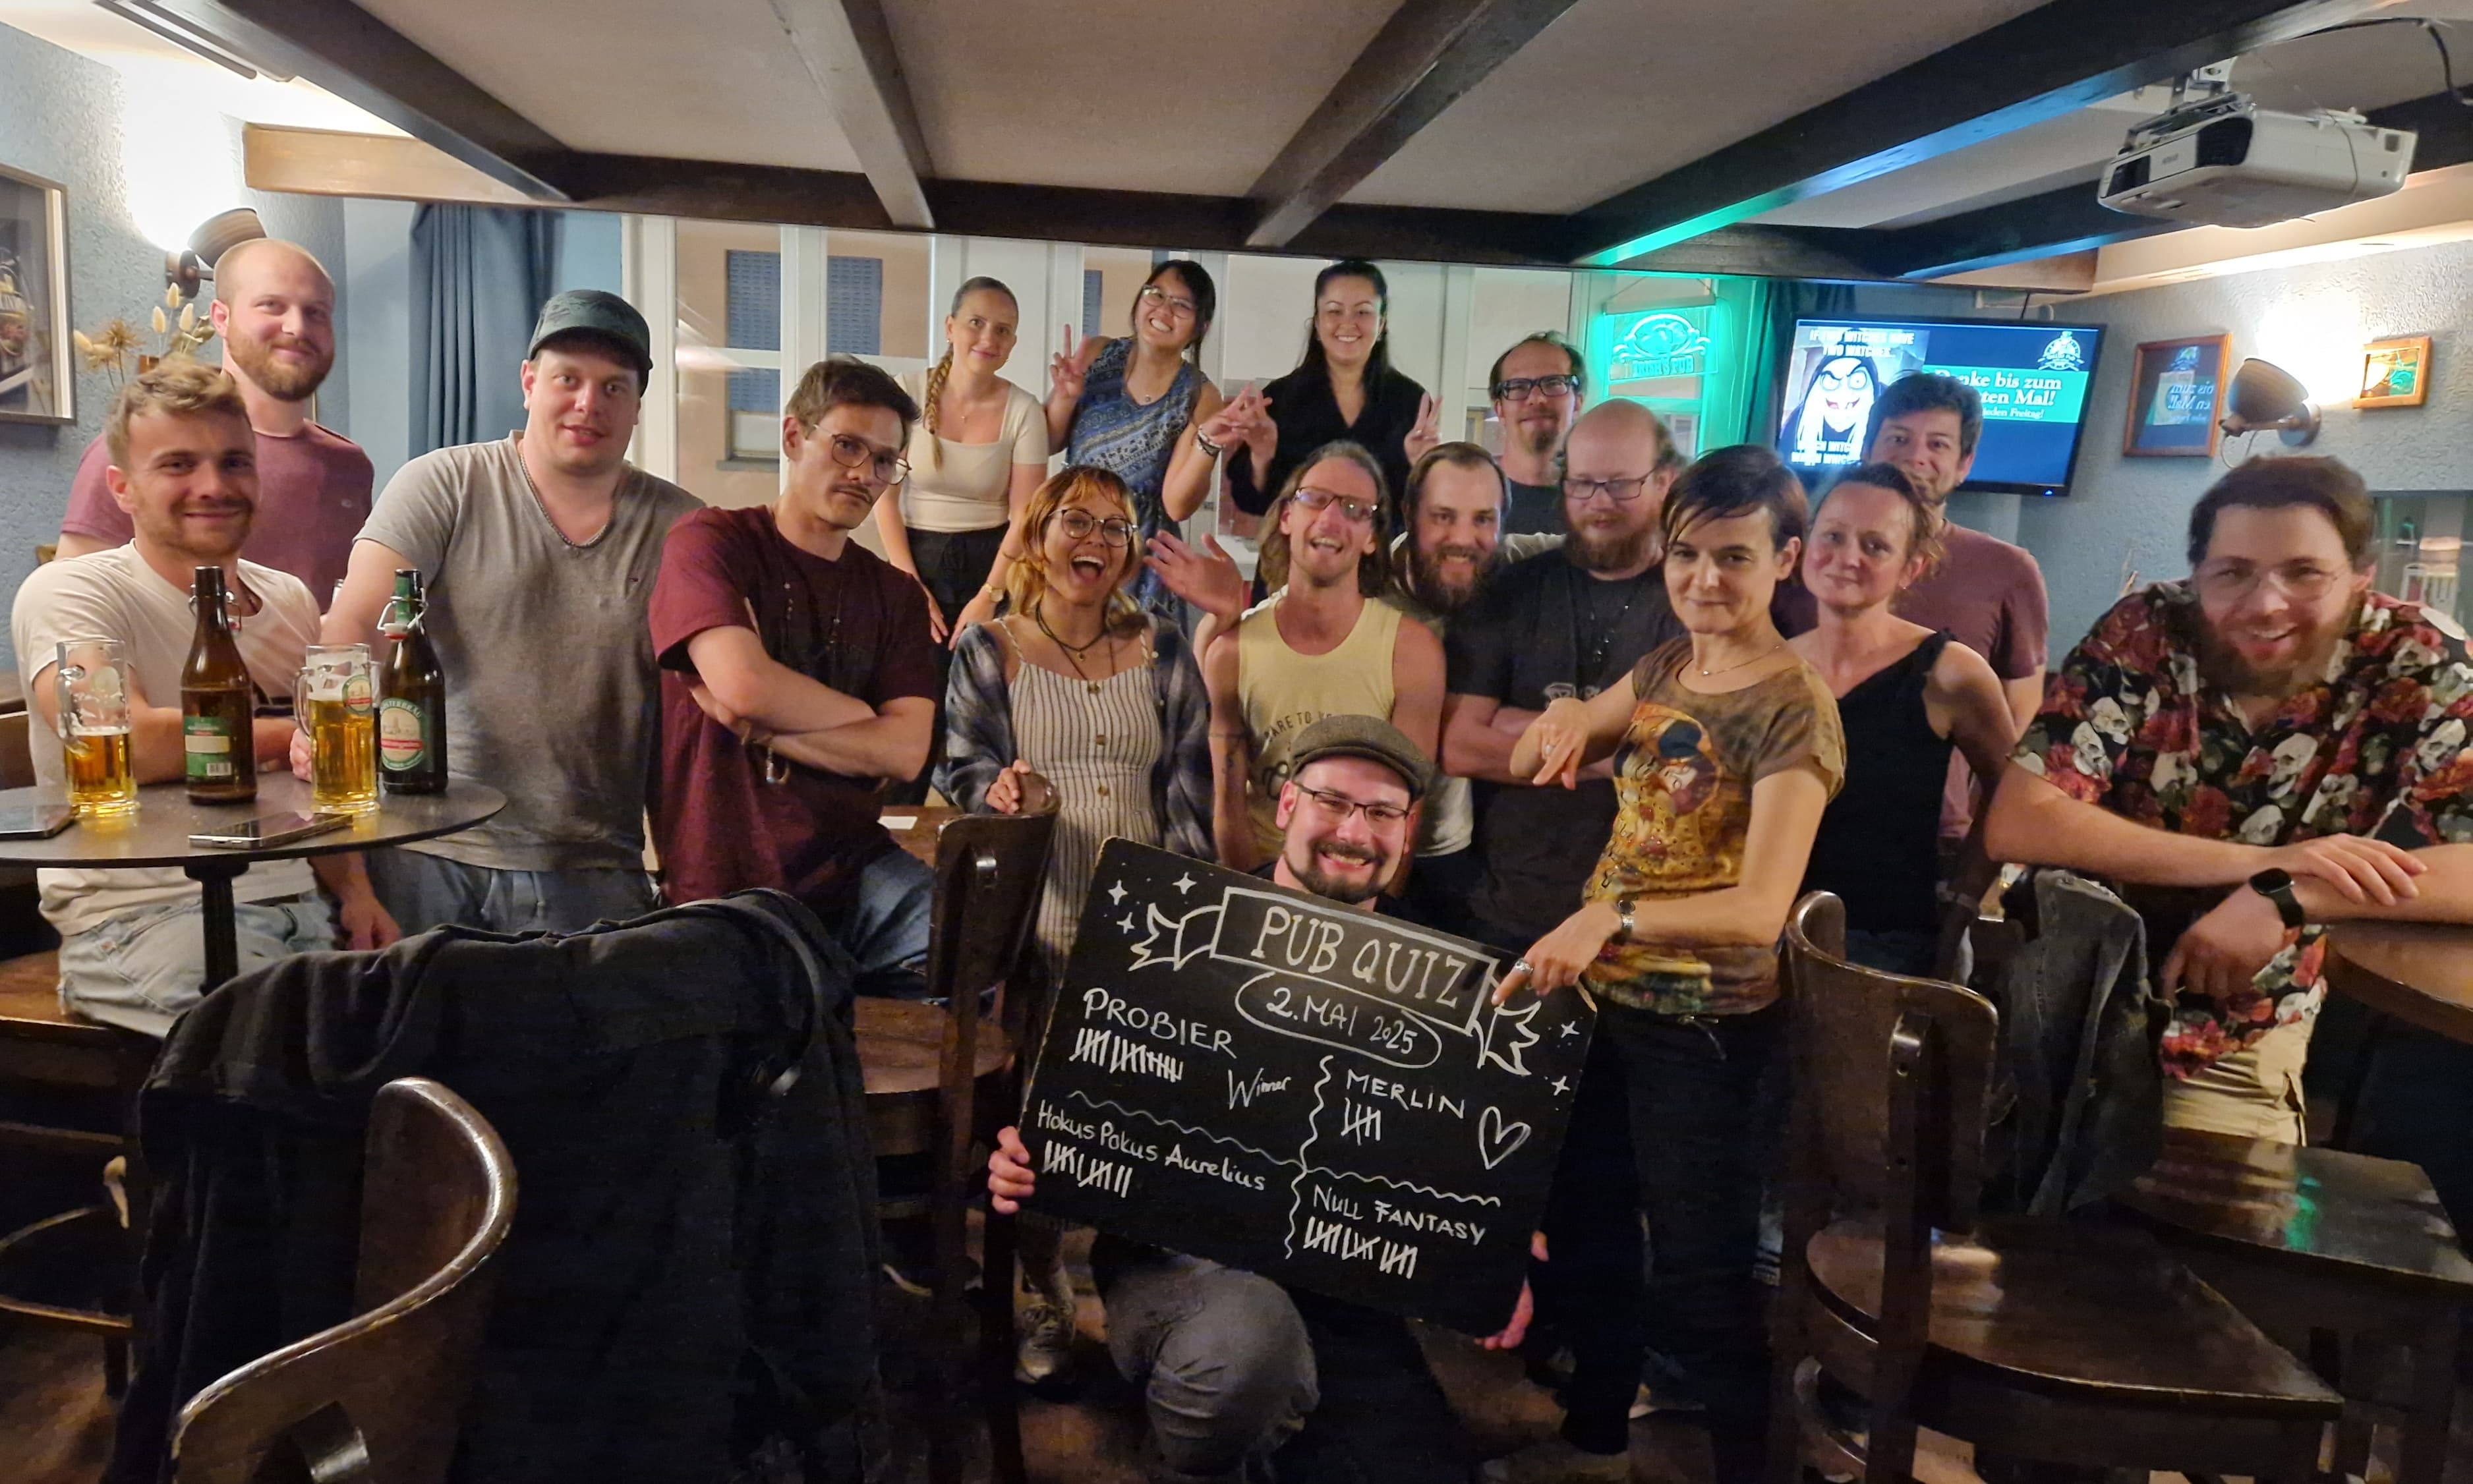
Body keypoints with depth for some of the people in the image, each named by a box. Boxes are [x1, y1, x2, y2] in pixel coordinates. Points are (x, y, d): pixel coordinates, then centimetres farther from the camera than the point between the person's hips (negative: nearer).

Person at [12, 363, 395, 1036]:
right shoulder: (67, 592, -4)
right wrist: (295, 734, -9)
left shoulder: (291, 600, 15)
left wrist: (354, 890, 2)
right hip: (138, 919, -6)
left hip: (299, 907, 6)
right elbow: (126, 744, -23)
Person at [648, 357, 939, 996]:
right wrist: (863, 717, -3)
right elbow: (742, 682, -20)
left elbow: (905, 751, -3)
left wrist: (755, 726, -11)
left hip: (853, 869, 5)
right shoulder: (711, 541, -1)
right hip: (723, 889, -4)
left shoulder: (896, 594, 12)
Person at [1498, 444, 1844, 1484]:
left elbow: (1762, 906, -28)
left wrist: (1611, 917, -43)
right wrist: (1563, 718, -13)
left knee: (1695, 1282, 4)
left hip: (1709, 1032, -7)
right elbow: (1524, 764, 10)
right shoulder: (1664, 667, 6)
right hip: (1601, 998, 7)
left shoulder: (1794, 706, -16)